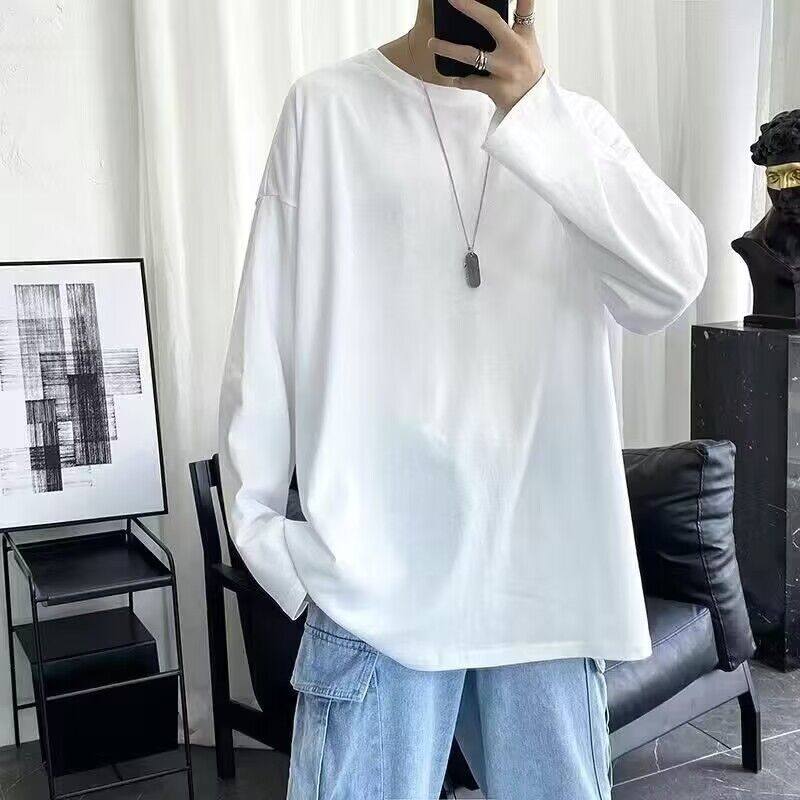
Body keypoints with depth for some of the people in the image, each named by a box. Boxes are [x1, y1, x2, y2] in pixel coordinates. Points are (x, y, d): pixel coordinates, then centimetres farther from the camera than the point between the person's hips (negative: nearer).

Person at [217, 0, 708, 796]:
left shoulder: (576, 121, 9)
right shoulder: (326, 106, 1)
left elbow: (672, 283, -9)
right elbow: (266, 326, 2)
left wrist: (535, 112, -18)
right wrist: (258, 520, 1)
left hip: (548, 565, 3)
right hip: (379, 564, -2)